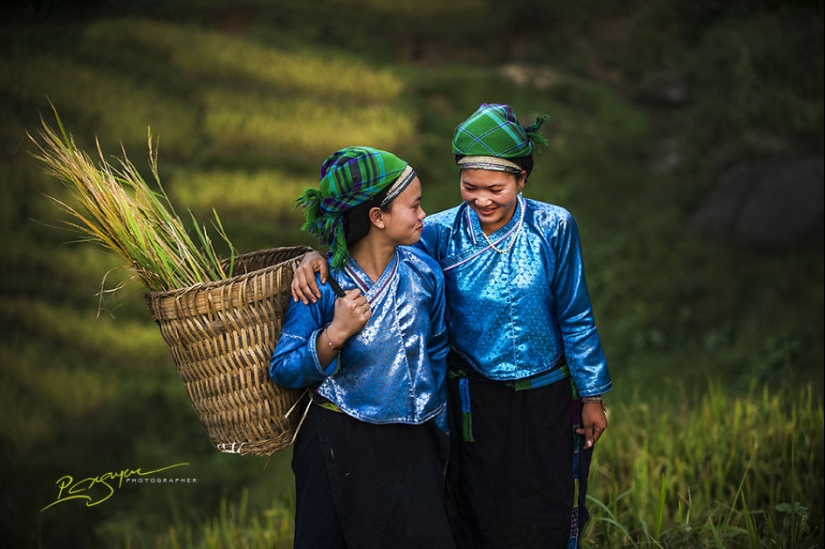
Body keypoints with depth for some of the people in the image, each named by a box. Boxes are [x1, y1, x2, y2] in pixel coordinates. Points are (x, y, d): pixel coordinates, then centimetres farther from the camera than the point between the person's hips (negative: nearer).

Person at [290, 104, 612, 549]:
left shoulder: (553, 229, -11)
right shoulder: (444, 232, -9)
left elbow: (575, 318, -4)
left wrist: (592, 396, 2)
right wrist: (317, 256, -34)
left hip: (545, 400, -1)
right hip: (474, 403, 1)